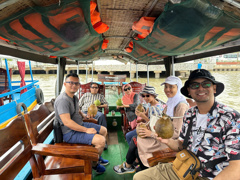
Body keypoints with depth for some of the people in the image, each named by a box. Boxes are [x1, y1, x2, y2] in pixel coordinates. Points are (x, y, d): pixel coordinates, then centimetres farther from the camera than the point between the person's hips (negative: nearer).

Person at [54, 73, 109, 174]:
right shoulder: (62, 100, -24)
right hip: (70, 133, -10)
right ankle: (94, 164, 7)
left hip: (80, 125, 11)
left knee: (104, 130, 16)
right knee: (101, 140, -22)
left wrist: (82, 115, 7)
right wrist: (86, 130, -24)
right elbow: (67, 122, -30)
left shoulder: (74, 97, 8)